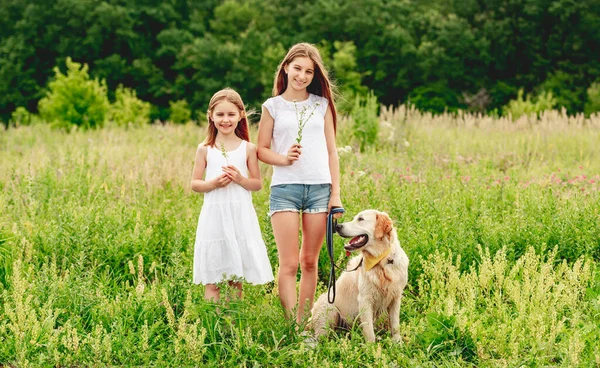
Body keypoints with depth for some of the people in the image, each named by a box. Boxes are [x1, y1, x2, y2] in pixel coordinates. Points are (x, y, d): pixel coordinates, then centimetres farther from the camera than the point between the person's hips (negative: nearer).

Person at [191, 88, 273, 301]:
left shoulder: (248, 149, 4)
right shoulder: (205, 149, 4)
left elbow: (258, 184, 6)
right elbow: (195, 184, 5)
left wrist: (240, 179, -14)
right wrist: (213, 183, -14)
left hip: (240, 216, 0)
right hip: (214, 215, 0)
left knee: (236, 280, 5)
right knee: (211, 281, -1)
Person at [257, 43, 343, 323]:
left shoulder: (322, 104, 11)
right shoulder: (273, 106, 6)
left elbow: (331, 152, 11)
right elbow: (261, 150, 7)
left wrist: (336, 193, 5)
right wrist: (283, 159, -13)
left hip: (319, 188, 2)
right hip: (285, 188, -2)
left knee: (309, 262, 6)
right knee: (288, 264, -8)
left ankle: (305, 322, 14)